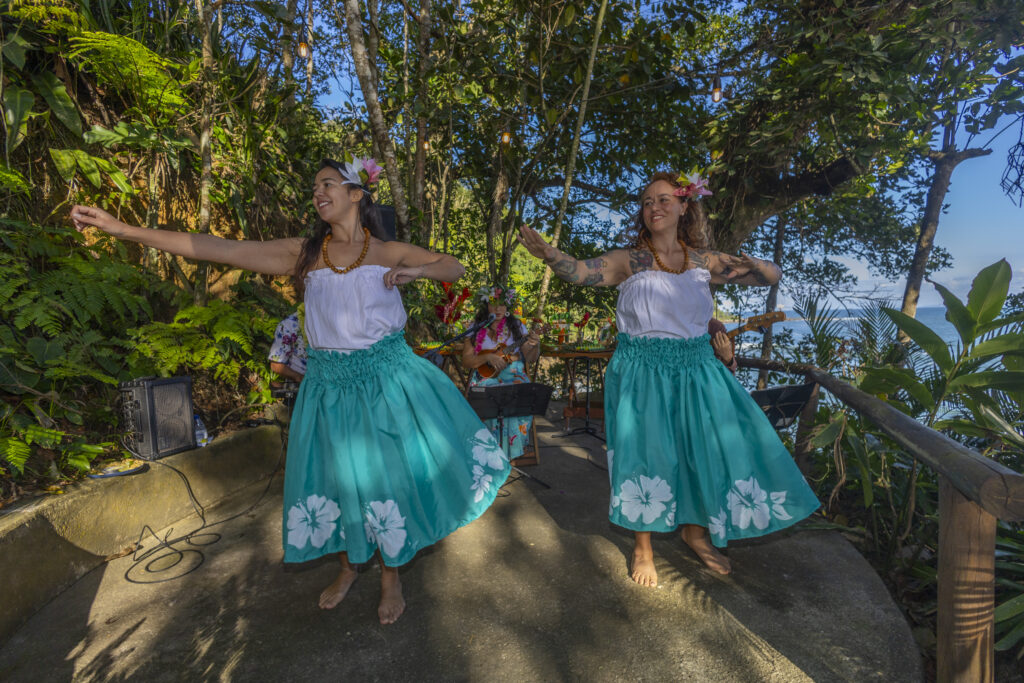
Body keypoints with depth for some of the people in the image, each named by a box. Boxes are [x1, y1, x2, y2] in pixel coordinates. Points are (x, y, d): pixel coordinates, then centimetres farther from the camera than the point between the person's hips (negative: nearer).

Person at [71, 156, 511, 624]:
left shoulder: (389, 252, 1)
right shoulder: (303, 253, 3)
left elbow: (455, 268, 5)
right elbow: (221, 250, -3)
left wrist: (415, 272, -15)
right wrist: (124, 230, -7)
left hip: (386, 378, -1)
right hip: (328, 384, 2)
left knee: (389, 475, 5)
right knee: (335, 478, 11)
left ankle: (391, 577, 29)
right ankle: (347, 568, 39)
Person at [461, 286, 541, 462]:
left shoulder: (517, 326, 9)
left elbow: (529, 359, 4)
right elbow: (466, 360, 2)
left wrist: (535, 345, -17)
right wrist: (488, 357, -15)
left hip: (513, 376, 1)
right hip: (486, 377, -1)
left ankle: (511, 451, -12)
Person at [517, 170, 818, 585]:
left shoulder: (703, 261, 4)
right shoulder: (630, 261, -4)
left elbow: (773, 275, 5)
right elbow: (581, 271, -17)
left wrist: (750, 265, -19)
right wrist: (546, 253, -37)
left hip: (696, 371, 4)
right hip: (642, 374, -3)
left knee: (710, 449, 8)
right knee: (645, 454, 1)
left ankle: (695, 530, 36)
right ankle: (642, 546, 23)